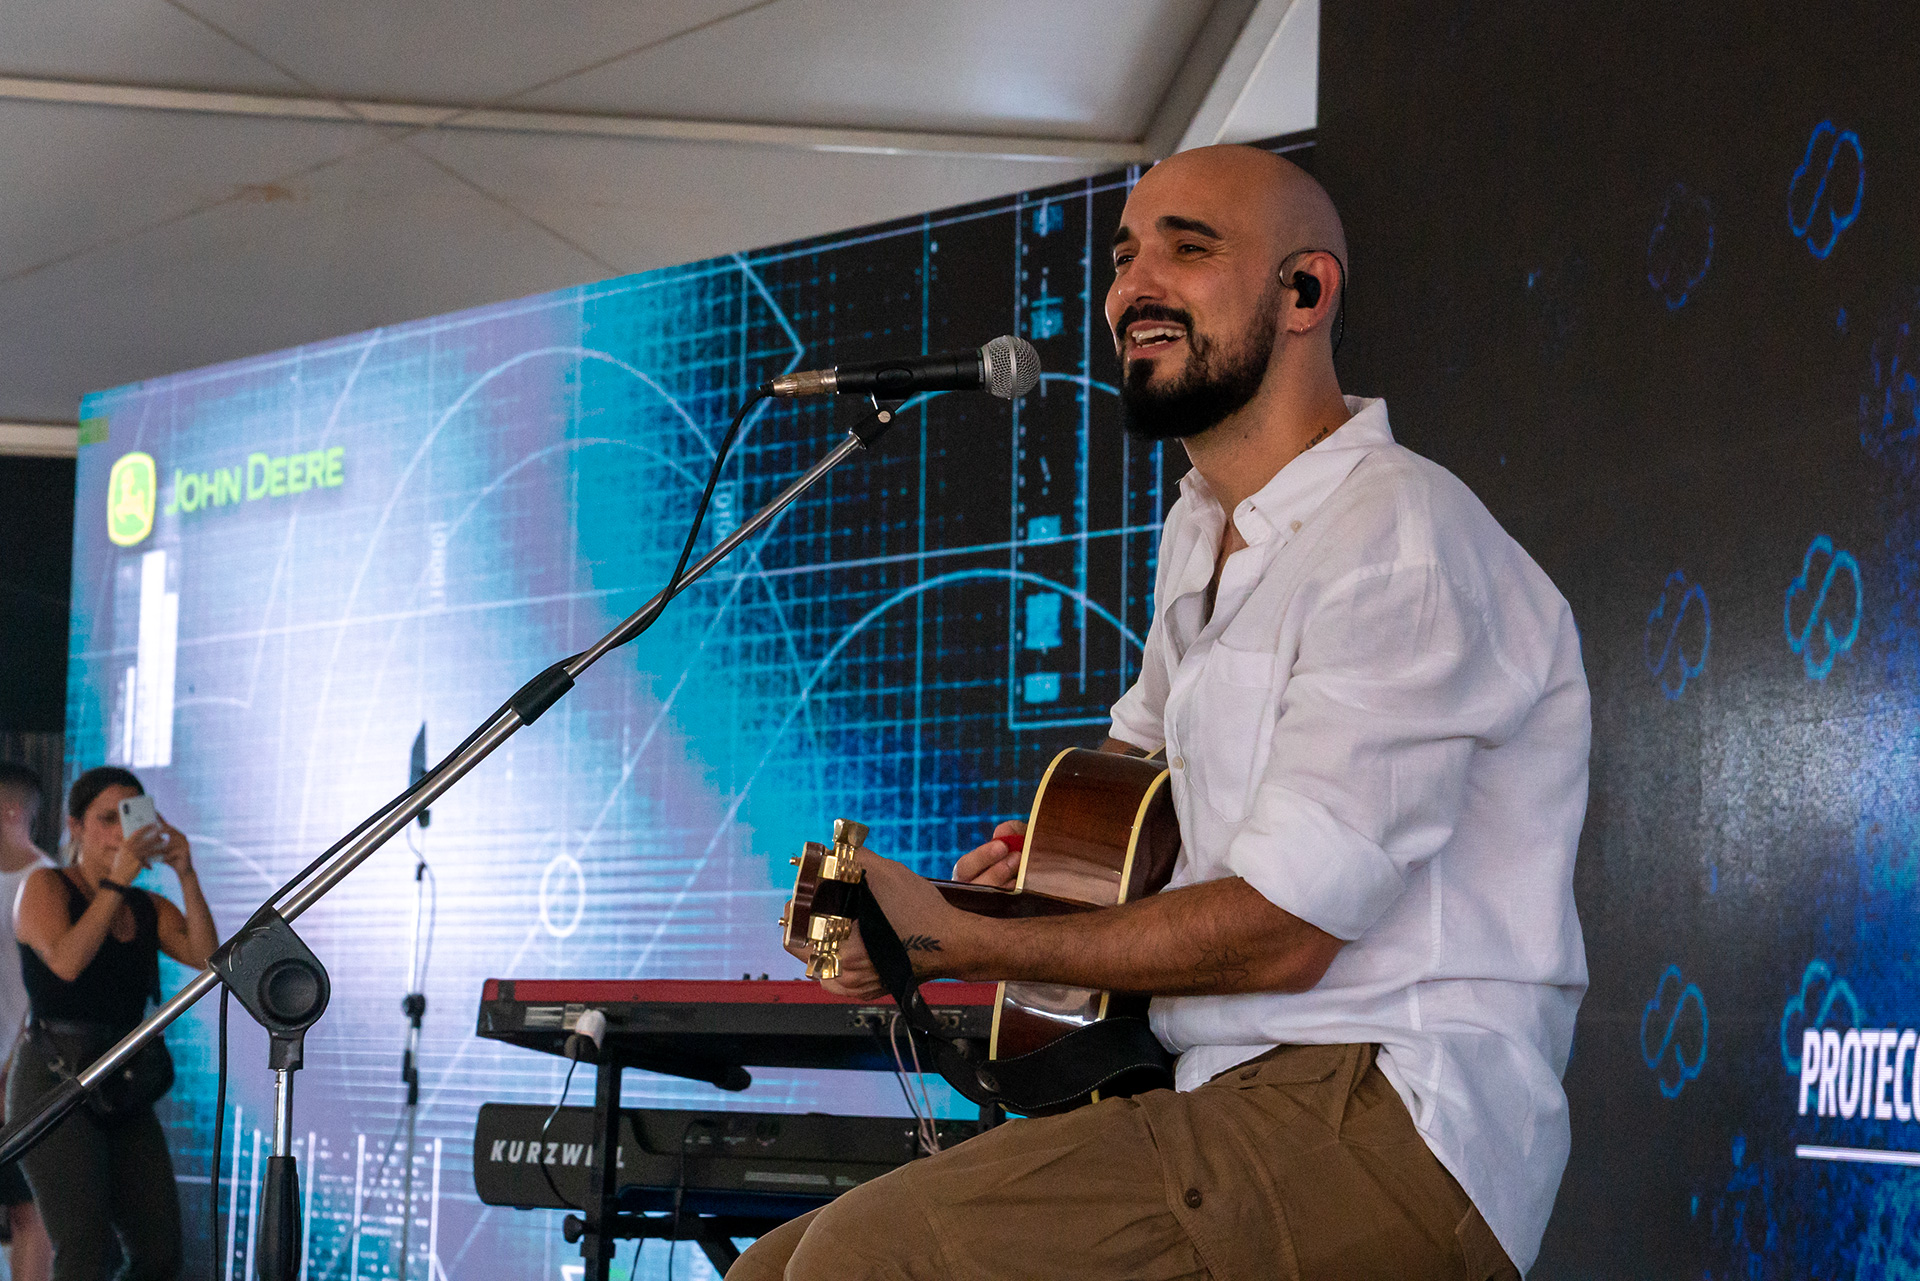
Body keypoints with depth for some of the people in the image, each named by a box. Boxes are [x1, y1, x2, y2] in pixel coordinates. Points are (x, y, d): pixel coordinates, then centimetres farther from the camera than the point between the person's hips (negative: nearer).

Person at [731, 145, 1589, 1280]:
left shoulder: (1401, 541, -13)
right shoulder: (1203, 533, 18)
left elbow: (1279, 932, -17)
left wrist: (963, 942, -11)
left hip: (1396, 1126, -9)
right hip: (1229, 1103, 9)